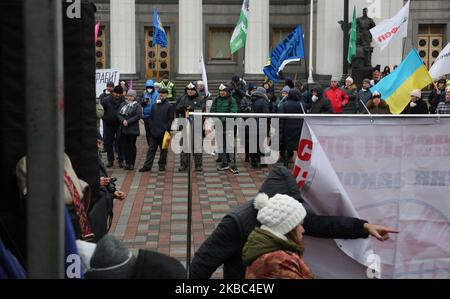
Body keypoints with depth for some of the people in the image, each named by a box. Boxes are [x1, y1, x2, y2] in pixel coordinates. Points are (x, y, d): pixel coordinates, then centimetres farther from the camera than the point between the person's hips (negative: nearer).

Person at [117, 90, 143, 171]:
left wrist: (128, 121, -16)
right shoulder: (123, 104, 13)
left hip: (133, 129, -4)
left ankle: (132, 164, 6)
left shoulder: (137, 106, -1)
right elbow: (119, 114, 6)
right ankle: (127, 163, 13)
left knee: (132, 146, -1)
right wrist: (123, 120, -13)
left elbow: (138, 116, -12)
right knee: (125, 146, 5)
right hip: (123, 129, 4)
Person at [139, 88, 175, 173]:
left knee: (163, 149, 6)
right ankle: (147, 166, 5)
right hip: (154, 132, 4)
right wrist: (151, 127, 4)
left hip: (163, 132, -4)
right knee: (151, 149, 4)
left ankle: (162, 166, 15)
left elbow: (171, 119, -5)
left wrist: (166, 129, -12)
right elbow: (150, 118, 17)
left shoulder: (169, 106, -2)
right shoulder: (154, 106, 13)